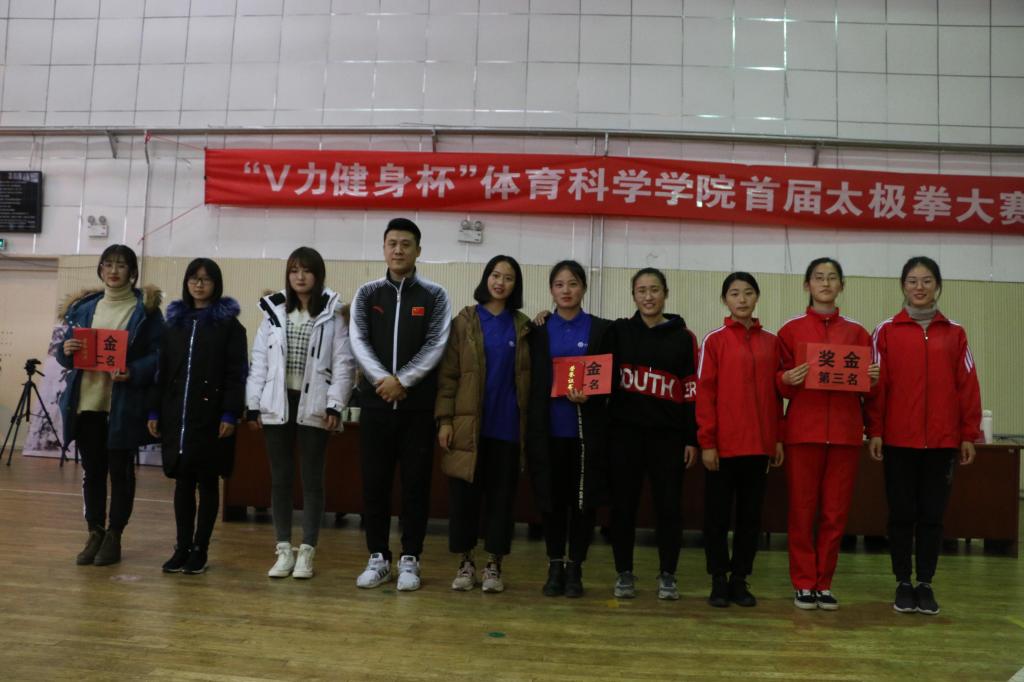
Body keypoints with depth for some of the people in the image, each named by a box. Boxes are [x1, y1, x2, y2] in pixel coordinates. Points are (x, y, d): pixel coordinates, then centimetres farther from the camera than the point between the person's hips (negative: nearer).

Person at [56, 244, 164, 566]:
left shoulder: (146, 308, -3)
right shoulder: (84, 306, 12)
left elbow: (159, 354, -8)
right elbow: (65, 351, 15)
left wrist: (133, 373, -24)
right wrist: (66, 351, -8)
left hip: (124, 404, -4)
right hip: (87, 401, 4)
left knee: (120, 470, 5)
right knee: (92, 470, 11)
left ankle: (114, 536, 16)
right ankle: (95, 533, 23)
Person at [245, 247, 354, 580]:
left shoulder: (333, 313, -1)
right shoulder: (274, 310, 7)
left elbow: (343, 362, -5)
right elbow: (259, 359, 5)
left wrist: (334, 405, -12)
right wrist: (253, 404, 1)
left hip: (314, 406, -3)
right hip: (277, 404, 3)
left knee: (312, 479, 5)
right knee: (280, 478, 9)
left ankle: (307, 551, 14)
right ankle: (284, 549, 19)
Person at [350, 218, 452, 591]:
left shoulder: (434, 296, 2)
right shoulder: (366, 294, 8)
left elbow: (435, 346, -7)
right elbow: (358, 342, -2)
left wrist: (402, 381, -16)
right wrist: (382, 380, -17)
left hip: (418, 406, -2)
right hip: (375, 404, 2)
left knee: (415, 484, 4)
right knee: (374, 483, 7)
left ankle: (410, 559, 15)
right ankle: (378, 557, 20)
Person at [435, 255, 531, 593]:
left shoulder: (522, 326, 9)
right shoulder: (464, 321, 3)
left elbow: (528, 377, 10)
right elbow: (448, 373, 0)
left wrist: (529, 424, 0)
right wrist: (445, 419, -7)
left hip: (507, 426, 1)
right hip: (468, 424, -1)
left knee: (502, 496, 5)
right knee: (464, 495, 3)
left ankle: (494, 565, 15)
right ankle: (465, 563, 16)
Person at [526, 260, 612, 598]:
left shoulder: (602, 329, 5)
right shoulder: (538, 329, 8)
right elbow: (530, 379, 6)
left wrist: (587, 396, -17)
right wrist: (530, 426, -4)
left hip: (587, 429, -1)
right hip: (547, 428, 1)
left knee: (583, 500, 4)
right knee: (551, 499, 6)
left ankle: (574, 568, 17)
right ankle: (555, 567, 20)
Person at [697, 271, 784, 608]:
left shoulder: (771, 342, 9)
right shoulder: (714, 340, -2)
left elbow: (776, 393, 11)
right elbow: (704, 393, -5)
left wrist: (778, 438, 7)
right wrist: (706, 442, -10)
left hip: (759, 444, 3)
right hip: (723, 444, -3)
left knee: (751, 515, 9)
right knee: (717, 515, 4)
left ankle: (740, 579, 20)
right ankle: (719, 580, 15)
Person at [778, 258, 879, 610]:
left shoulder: (856, 332, 11)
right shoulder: (791, 330, 6)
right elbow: (779, 382, 7)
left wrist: (872, 379, -6)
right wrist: (787, 379, -14)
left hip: (845, 431, 2)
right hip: (803, 430, -2)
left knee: (836, 512, 4)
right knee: (802, 509, 1)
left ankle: (824, 583, 16)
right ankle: (804, 583, 12)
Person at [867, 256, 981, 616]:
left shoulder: (955, 334, 7)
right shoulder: (886, 332, 2)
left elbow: (967, 387, 5)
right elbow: (876, 385, -1)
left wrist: (969, 434, 1)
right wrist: (874, 431, -6)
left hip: (942, 440, 1)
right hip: (898, 439, -1)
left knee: (932, 514, 7)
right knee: (902, 513, 5)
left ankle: (926, 584, 17)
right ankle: (903, 584, 16)